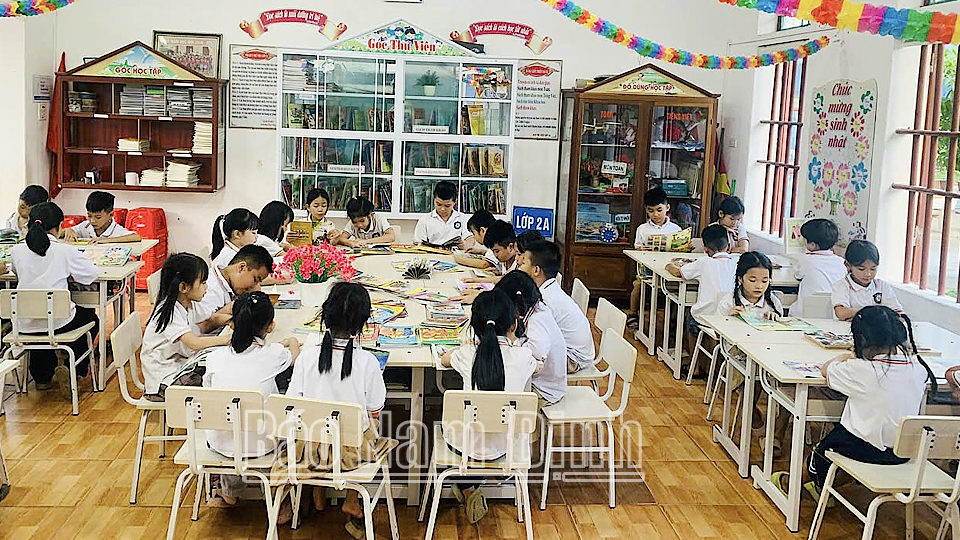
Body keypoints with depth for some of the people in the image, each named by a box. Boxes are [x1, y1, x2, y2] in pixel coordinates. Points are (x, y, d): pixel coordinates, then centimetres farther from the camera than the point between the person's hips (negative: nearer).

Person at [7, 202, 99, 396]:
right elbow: (92, 273, -4)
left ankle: (42, 376, 40)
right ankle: (75, 370, 14)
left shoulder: (17, 251, -1)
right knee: (90, 317, 29)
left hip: (25, 324, 4)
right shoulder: (65, 251, -11)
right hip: (58, 323, -4)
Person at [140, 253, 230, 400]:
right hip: (163, 379, -9)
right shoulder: (169, 312, -24)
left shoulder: (190, 305, 5)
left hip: (180, 365, 9)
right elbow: (195, 343, -34)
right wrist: (229, 339, -32)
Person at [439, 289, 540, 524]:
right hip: (504, 445, 1)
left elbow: (445, 359, 12)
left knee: (448, 421, 34)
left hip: (465, 444, -1)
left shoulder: (468, 354, -13)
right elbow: (536, 367, 15)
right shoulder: (522, 356, -12)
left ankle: (468, 489, 25)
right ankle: (473, 489, 38)